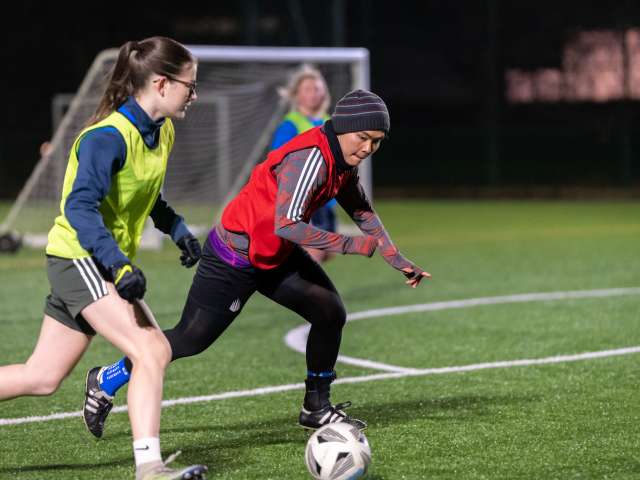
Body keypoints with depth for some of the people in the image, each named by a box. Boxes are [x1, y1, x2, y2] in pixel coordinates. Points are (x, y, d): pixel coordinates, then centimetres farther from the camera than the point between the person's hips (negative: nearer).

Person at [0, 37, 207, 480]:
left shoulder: (162, 132, 8)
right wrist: (120, 266, -36)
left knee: (42, 378, 10)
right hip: (79, 257, -9)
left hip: (103, 264, 9)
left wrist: (178, 229, 12)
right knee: (152, 352, -20)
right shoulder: (109, 137, -20)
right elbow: (80, 207, -28)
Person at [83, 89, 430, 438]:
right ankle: (106, 381, 17)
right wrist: (349, 245, -37)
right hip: (233, 260, -9)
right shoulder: (310, 158, -31)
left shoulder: (343, 159, -1)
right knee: (191, 340, -2)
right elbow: (286, 225, -40)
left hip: (278, 256, 9)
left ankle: (316, 408, 14)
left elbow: (362, 211, 17)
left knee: (331, 313, -2)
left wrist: (395, 258, 12)